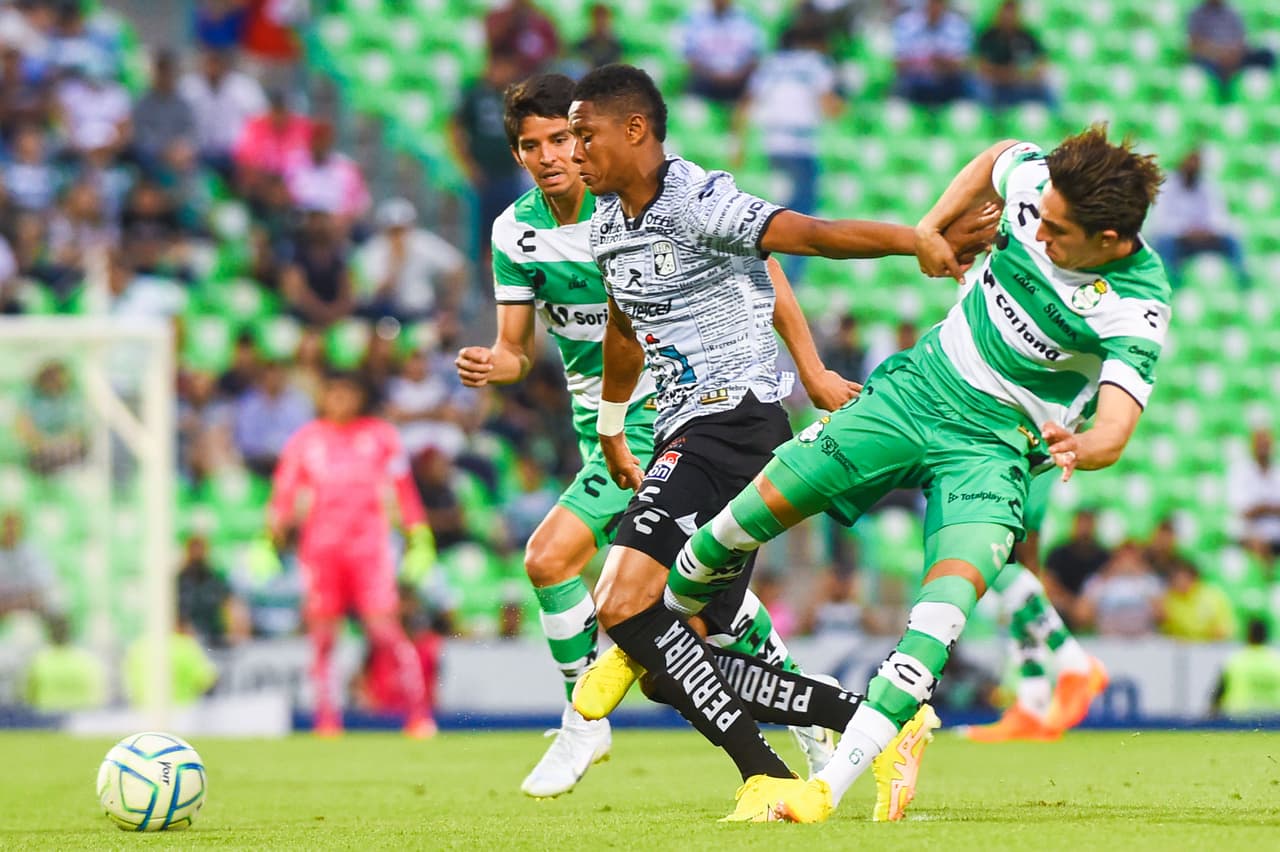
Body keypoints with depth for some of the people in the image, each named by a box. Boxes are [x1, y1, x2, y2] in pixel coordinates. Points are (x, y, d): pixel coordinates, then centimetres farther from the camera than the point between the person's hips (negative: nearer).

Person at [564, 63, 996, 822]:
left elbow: (813, 234, -24)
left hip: (734, 417, -9)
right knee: (685, 658, 4)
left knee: (626, 606, -22)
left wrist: (919, 239, -34)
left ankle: (769, 779, -21)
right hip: (683, 436, 9)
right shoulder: (608, 225, 14)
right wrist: (612, 432, 40)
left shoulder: (699, 203, -13)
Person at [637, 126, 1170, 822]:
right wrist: (929, 227, 3)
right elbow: (994, 159, 14)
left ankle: (831, 786, -30)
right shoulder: (1038, 181, -12)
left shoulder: (1137, 307, -24)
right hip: (922, 381, 5)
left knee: (949, 598, -27)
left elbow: (1114, 429, -35)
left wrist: (1081, 447, -57)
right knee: (760, 506, 2)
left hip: (997, 443, -4)